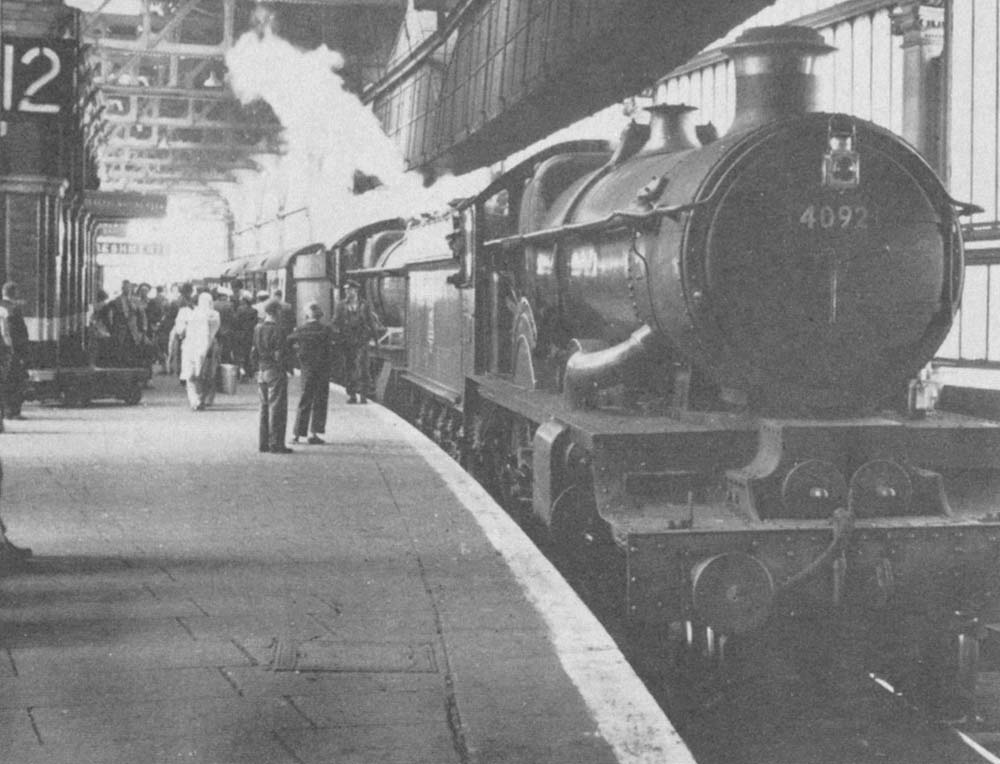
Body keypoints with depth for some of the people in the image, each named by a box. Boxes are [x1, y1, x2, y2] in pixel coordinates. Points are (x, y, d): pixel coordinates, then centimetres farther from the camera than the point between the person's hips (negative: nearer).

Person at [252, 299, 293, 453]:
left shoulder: (257, 329, 6)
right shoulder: (277, 330, -16)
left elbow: (254, 352, 9)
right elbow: (280, 355, -17)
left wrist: (259, 366, 15)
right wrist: (284, 369, -4)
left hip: (261, 371, 7)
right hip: (275, 371, -7)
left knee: (264, 408, 14)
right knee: (277, 409, -2)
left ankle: (263, 443, 17)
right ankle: (276, 444, -2)